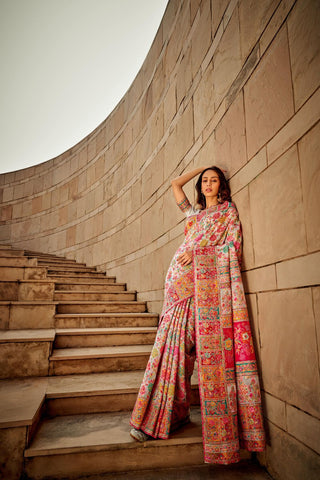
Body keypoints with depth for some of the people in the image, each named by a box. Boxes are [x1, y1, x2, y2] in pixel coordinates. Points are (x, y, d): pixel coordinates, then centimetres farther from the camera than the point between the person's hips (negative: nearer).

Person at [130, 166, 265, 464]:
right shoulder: (194, 213, 28)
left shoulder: (228, 210, 16)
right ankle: (166, 415, 0)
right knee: (175, 342, -5)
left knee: (210, 345, -10)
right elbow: (175, 184, 35)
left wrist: (198, 251, -8)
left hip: (211, 278, -4)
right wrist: (201, 167, 34)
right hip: (185, 281, 5)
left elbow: (233, 244, 2)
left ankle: (221, 428, -1)